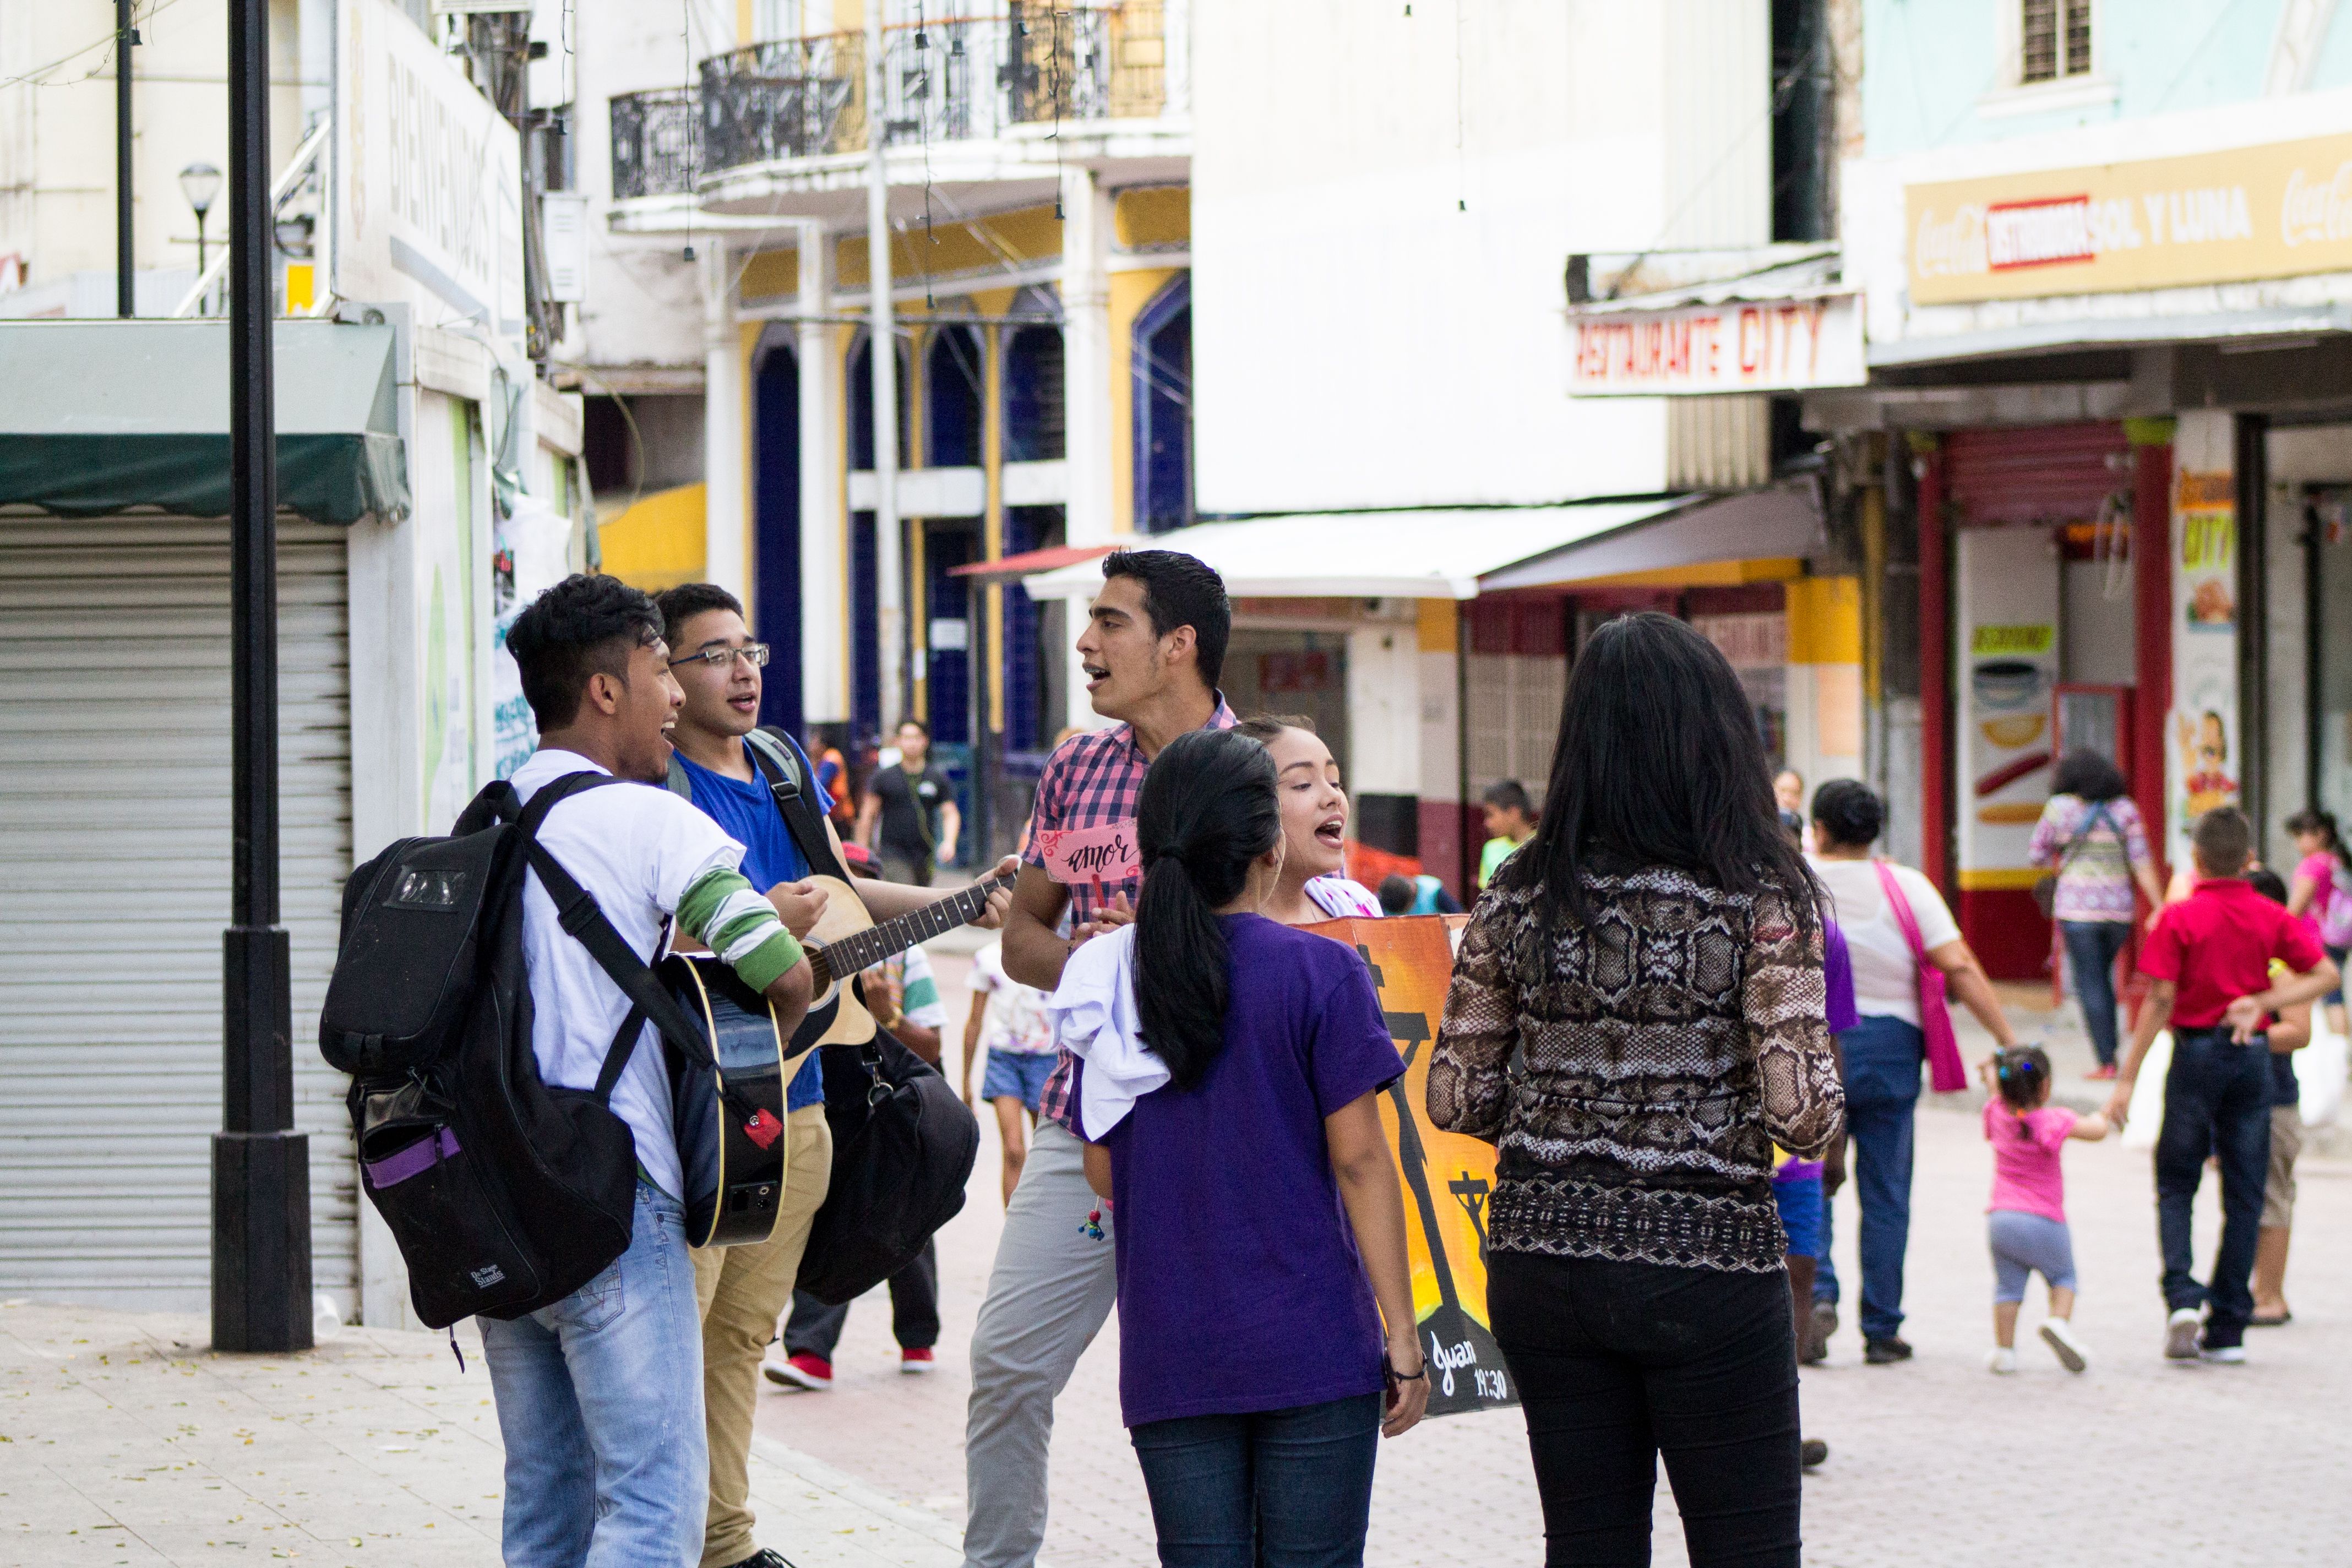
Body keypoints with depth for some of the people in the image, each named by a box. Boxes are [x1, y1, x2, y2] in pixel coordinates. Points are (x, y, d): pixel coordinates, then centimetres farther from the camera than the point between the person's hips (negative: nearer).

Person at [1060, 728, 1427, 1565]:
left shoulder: (1109, 983, 4)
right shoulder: (1319, 973, -8)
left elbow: (1103, 1170, 10)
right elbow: (1358, 1160, -9)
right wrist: (1402, 1336, -4)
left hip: (1168, 1357, 3)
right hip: (1310, 1347, -3)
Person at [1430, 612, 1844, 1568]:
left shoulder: (1520, 898, 1)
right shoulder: (1761, 896, -9)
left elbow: (1455, 1101, 3)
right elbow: (1800, 1114, -16)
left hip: (1541, 1264, 4)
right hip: (1705, 1264, -4)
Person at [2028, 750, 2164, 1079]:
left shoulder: (2060, 808, -2)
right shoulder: (2124, 808, 4)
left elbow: (2036, 855, 3)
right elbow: (2142, 862, -2)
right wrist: (2159, 908, -2)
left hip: (2078, 909, -3)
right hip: (2119, 909, 3)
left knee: (2090, 985, 0)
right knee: (2103, 978, 21)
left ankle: (2107, 1061, -4)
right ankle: (2110, 1048, 18)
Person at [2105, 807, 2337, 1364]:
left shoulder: (2179, 919, -7)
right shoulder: (2271, 919, 1)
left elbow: (2161, 1000, -11)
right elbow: (2324, 974, -3)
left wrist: (2127, 1078, -8)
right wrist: (2263, 1002, -4)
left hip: (2196, 1052, -2)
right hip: (2252, 1057, 2)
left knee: (2175, 1186, 9)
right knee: (2244, 1195, 7)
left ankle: (2183, 1296, -13)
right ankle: (2228, 1329, 6)